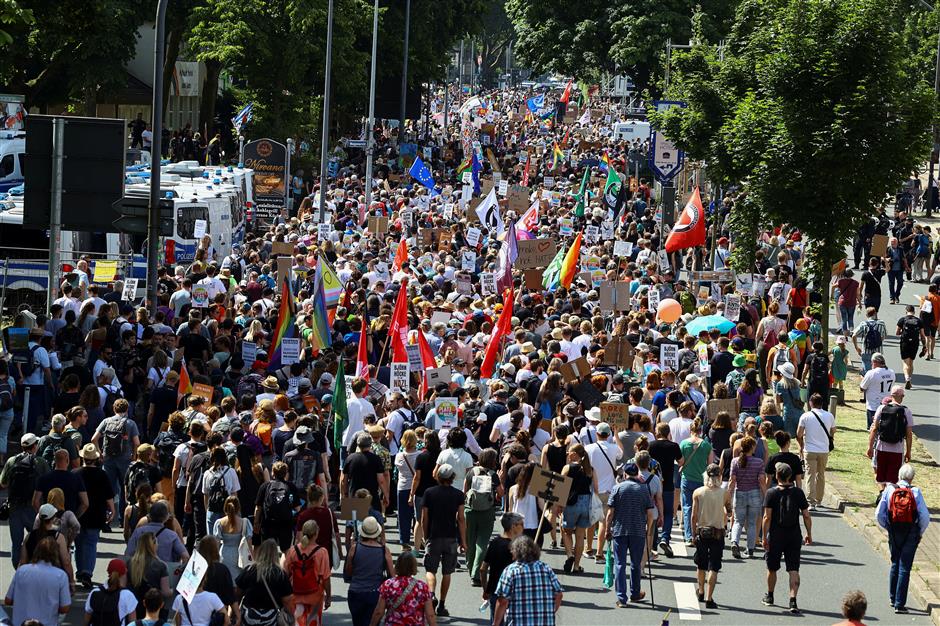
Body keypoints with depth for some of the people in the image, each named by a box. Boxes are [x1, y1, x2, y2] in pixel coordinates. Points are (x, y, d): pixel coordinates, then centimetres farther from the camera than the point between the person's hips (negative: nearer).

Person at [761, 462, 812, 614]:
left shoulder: (771, 493, -8)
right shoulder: (798, 492, -2)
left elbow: (767, 517, -11)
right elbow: (806, 516, -1)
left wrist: (764, 536, -5)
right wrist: (809, 534, 11)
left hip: (776, 536, -1)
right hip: (794, 536, 1)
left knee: (772, 568, 17)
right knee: (794, 570, -1)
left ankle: (769, 596, 33)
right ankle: (793, 600, -14)